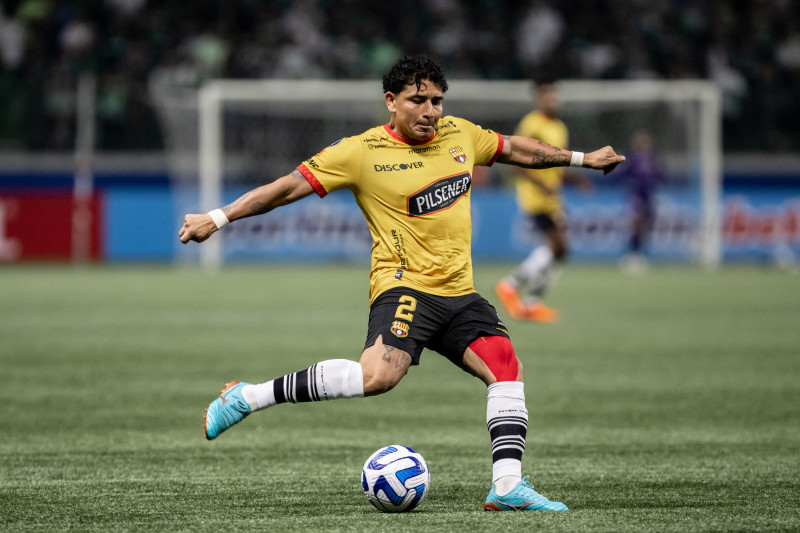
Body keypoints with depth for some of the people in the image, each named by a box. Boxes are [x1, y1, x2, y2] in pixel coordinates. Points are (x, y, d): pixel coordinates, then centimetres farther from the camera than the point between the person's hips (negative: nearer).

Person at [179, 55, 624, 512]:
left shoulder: (460, 134, 10)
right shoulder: (361, 152, -7)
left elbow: (515, 149, 29)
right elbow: (291, 186, -6)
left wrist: (580, 158, 36)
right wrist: (218, 218, -9)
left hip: (459, 293, 7)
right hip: (403, 286, -7)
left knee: (507, 365, -11)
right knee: (381, 374, -30)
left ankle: (507, 487, -9)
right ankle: (247, 397, -22)